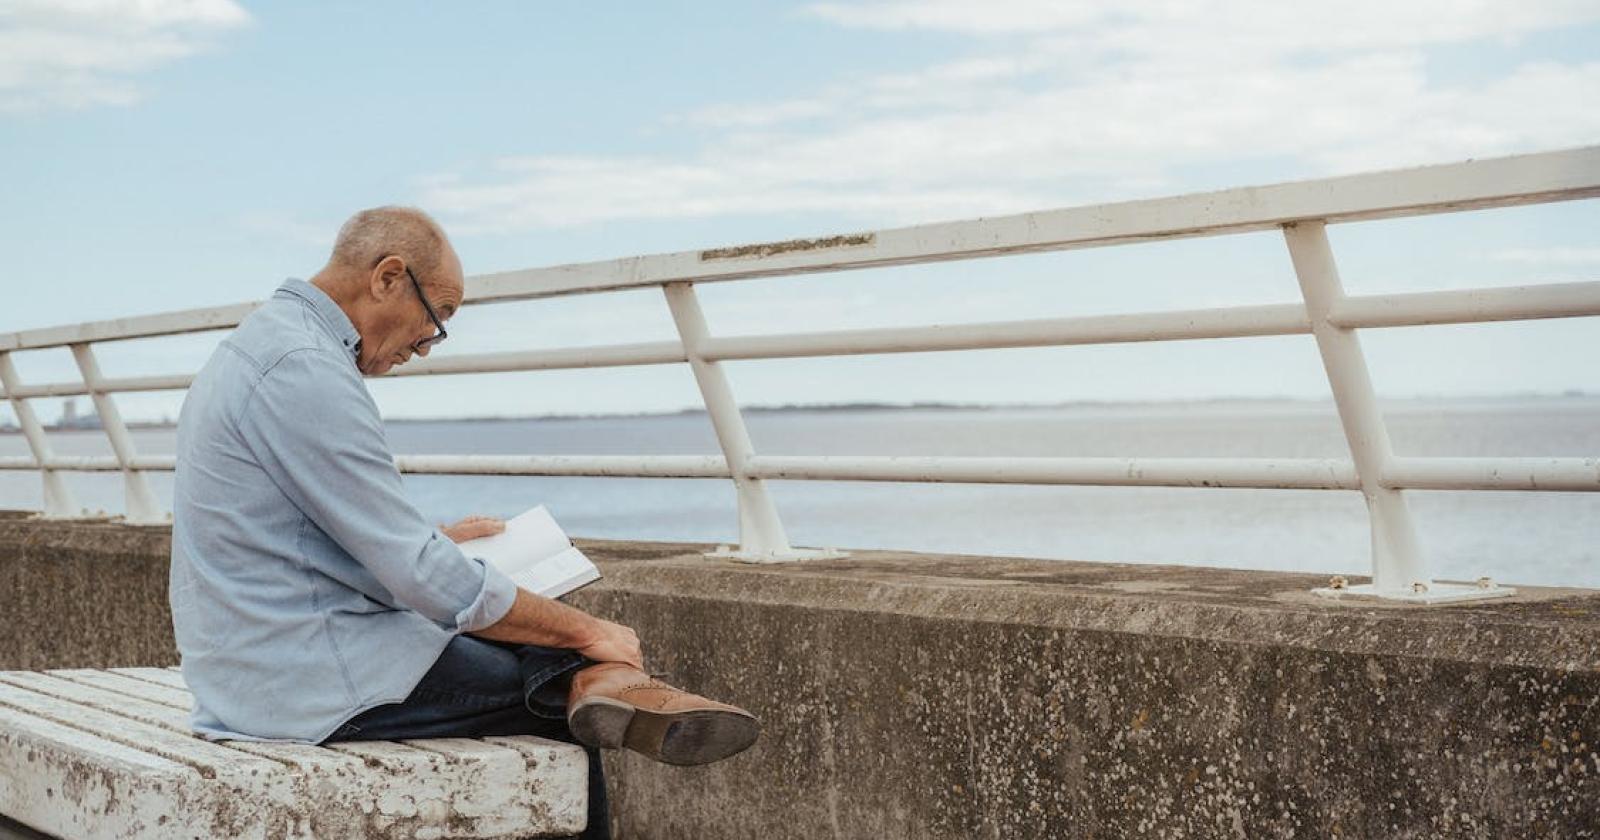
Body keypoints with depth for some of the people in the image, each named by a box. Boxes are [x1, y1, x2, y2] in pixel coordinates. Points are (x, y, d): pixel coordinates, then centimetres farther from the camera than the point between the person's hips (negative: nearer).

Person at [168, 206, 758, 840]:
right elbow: (427, 581, -21)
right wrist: (586, 631, -12)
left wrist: (436, 543, 20)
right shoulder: (303, 371, -20)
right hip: (312, 685, -10)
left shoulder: (263, 345, 13)